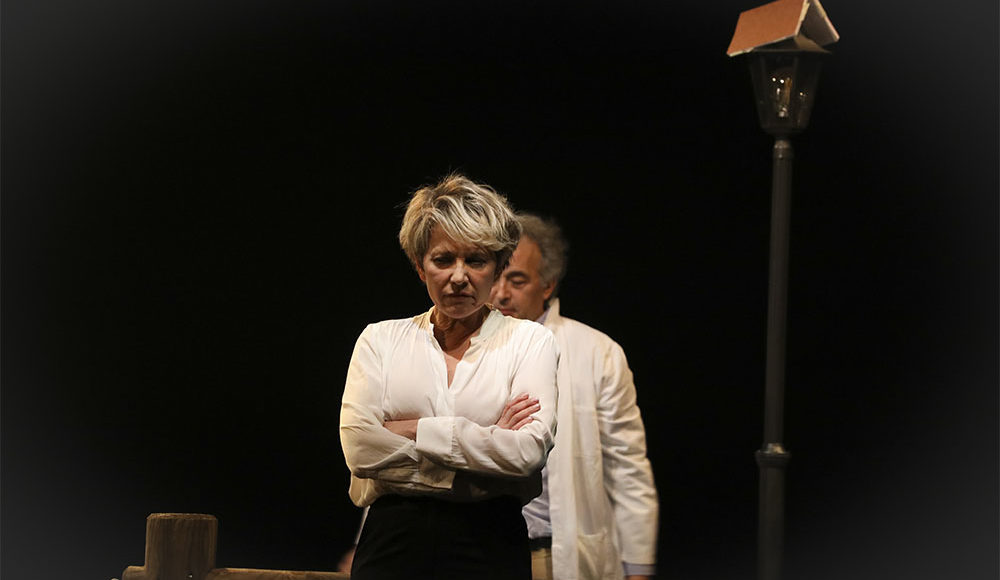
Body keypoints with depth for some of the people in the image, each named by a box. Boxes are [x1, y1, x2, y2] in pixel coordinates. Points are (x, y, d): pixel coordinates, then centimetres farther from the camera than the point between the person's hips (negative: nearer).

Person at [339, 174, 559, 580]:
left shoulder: (529, 341, 5)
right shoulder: (380, 340, 9)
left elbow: (526, 452, -11)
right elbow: (359, 448, -7)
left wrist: (413, 431, -9)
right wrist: (484, 440, -9)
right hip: (392, 542, 1)